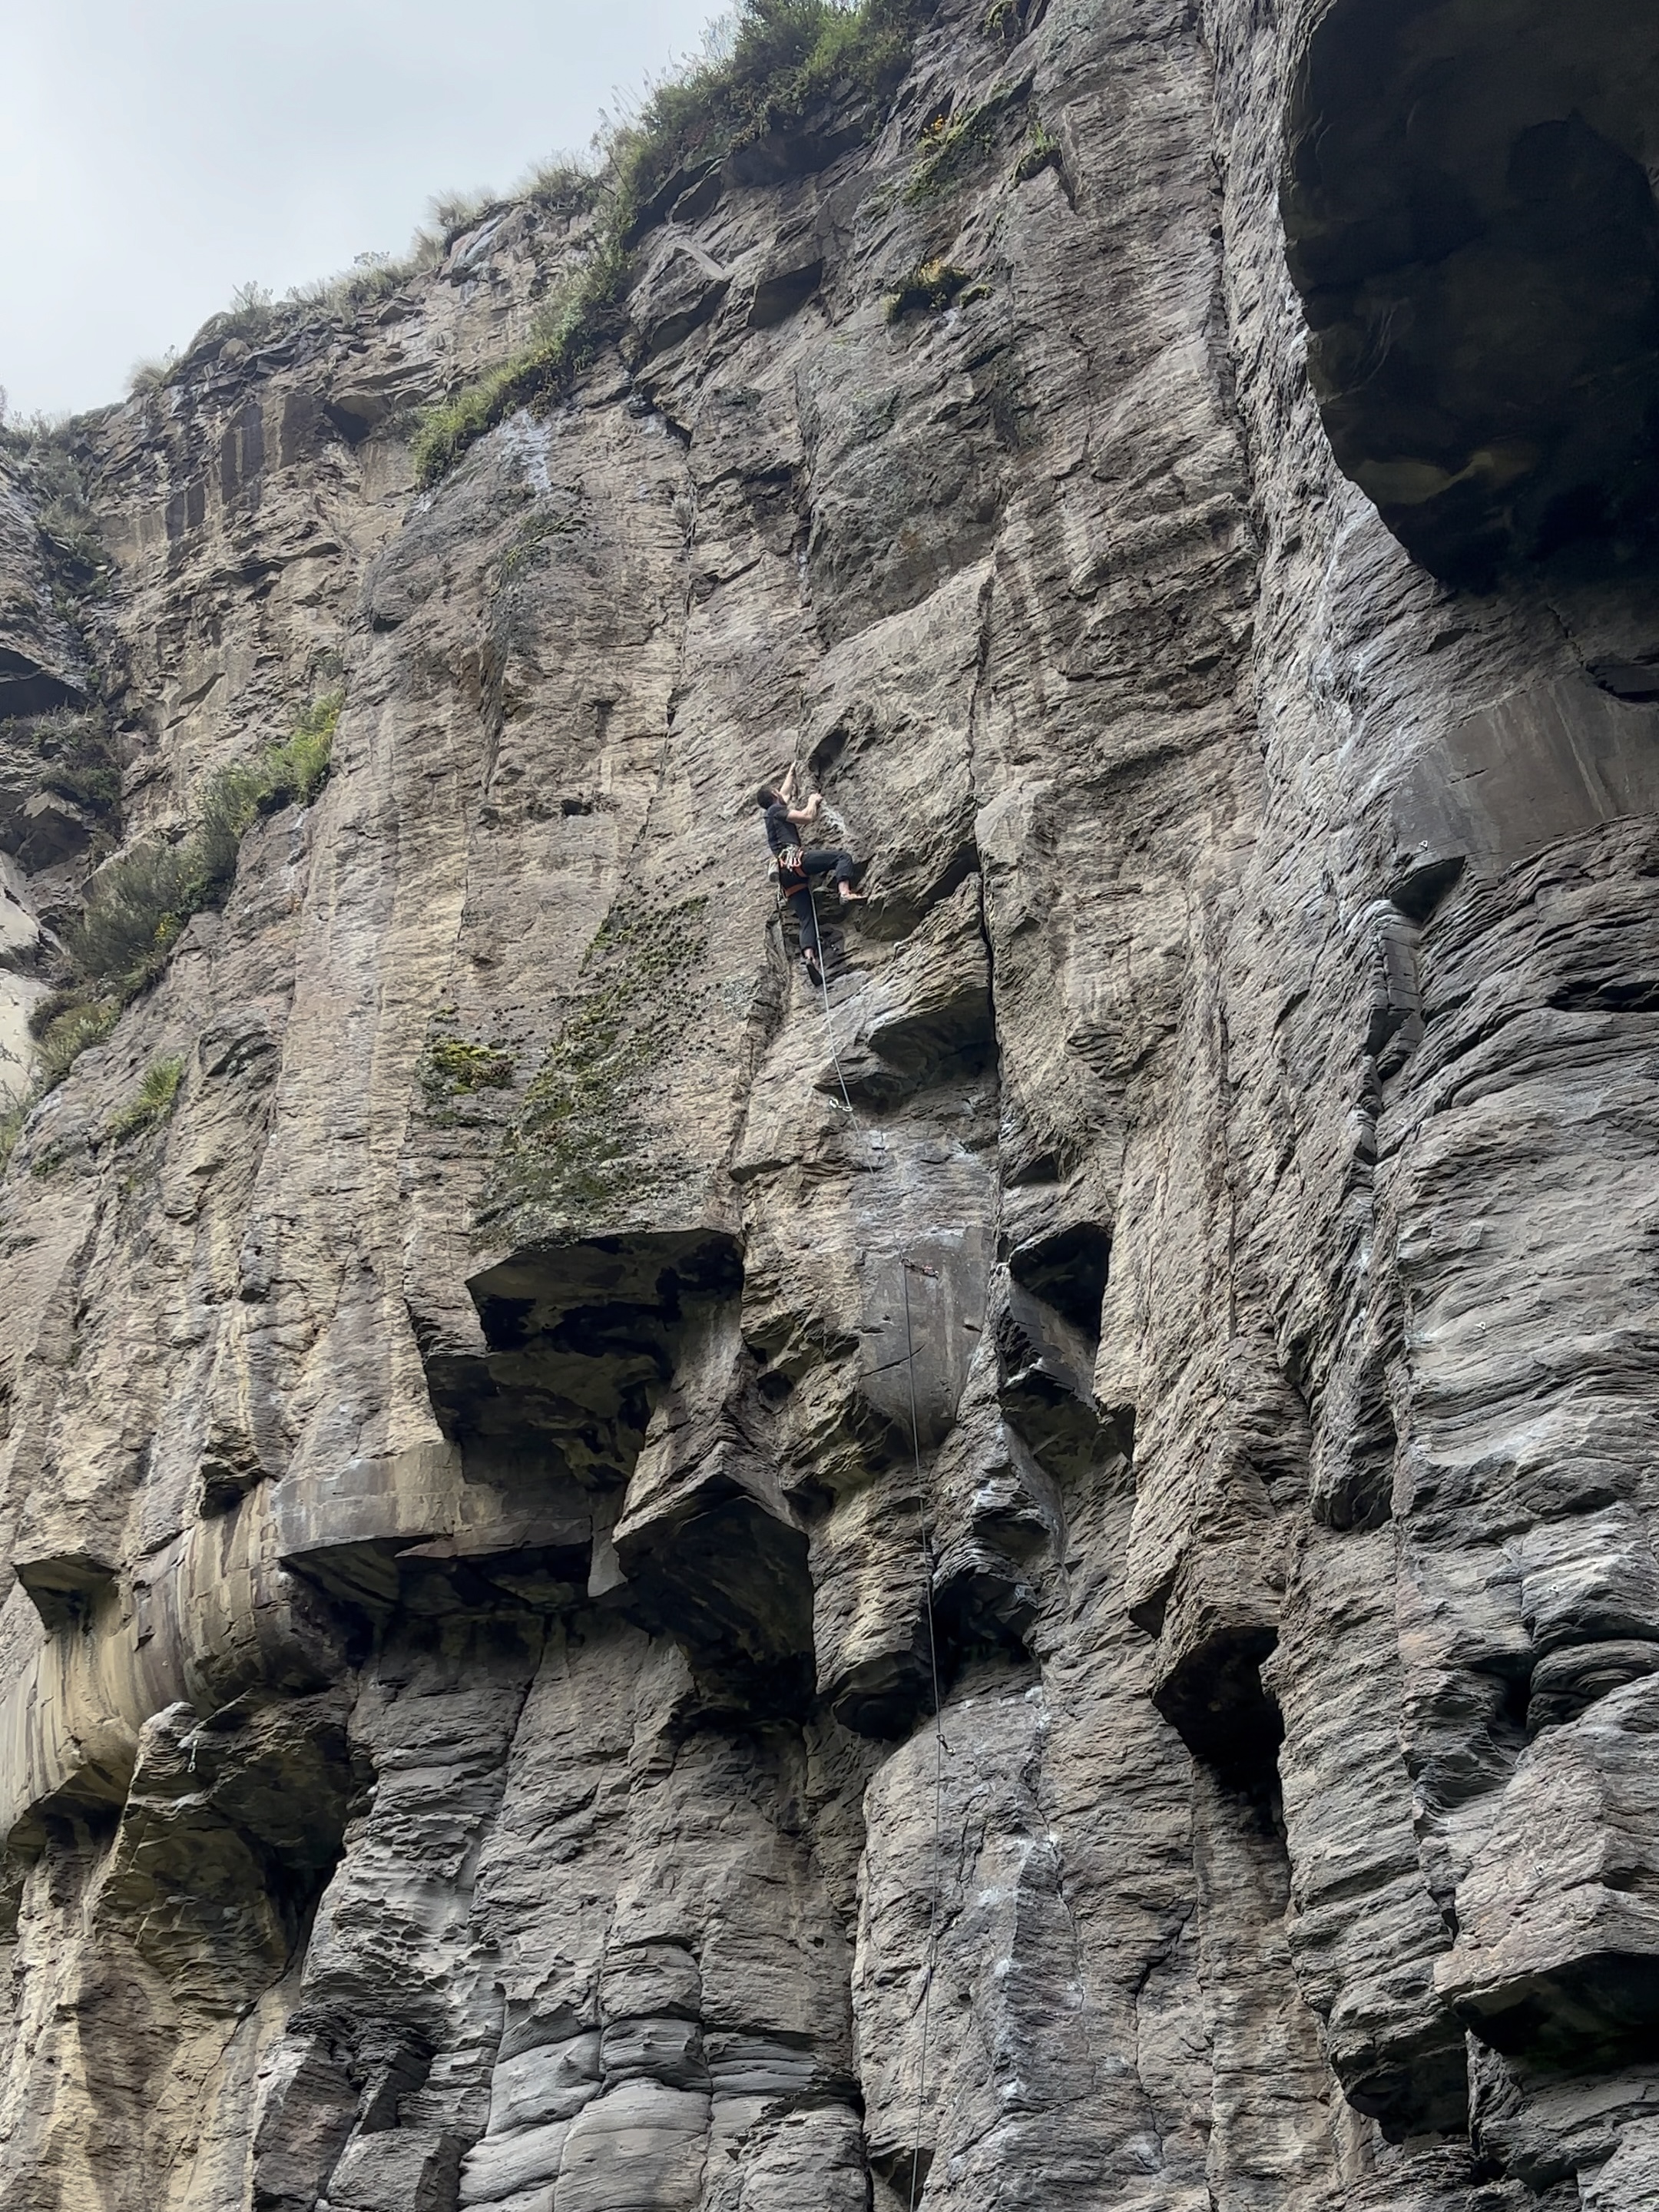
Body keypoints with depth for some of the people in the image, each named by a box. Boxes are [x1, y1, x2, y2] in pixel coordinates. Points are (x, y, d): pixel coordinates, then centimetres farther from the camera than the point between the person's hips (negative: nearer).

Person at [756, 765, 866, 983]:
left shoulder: (771, 814, 32)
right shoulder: (776, 809, 8)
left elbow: (785, 793, 51)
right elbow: (807, 817, -5)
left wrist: (792, 773, 64)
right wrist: (813, 801, 13)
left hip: (786, 875, 8)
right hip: (793, 858, -8)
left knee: (807, 918, -3)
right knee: (842, 857, -14)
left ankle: (808, 955, -25)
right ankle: (845, 892, -40)